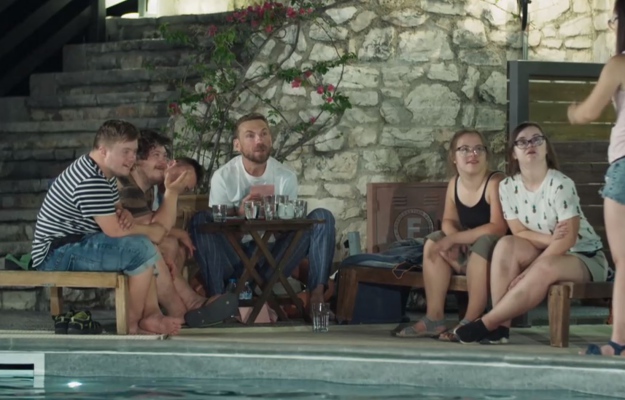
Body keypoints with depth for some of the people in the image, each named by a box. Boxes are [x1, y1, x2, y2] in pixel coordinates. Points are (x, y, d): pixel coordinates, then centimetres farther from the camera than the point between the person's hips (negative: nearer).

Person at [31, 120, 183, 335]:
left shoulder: (105, 173, 11)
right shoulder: (91, 181, -23)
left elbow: (116, 210, 20)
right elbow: (114, 230, -25)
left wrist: (125, 214, -5)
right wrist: (152, 231, -9)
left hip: (75, 245, 11)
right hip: (58, 254, -11)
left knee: (142, 243, 14)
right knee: (142, 249, -22)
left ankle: (151, 314, 4)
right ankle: (131, 323, -9)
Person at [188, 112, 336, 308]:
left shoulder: (286, 177, 0)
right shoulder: (223, 177, -6)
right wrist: (239, 212, -26)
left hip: (274, 256, 2)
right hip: (234, 257, -2)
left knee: (323, 216, -15)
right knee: (200, 220, -27)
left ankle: (316, 293, -23)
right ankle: (216, 295, -35)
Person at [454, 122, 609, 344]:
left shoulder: (561, 184, -20)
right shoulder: (507, 187, -4)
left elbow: (567, 238, -23)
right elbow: (519, 233, -3)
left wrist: (528, 272, -28)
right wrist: (551, 239, -24)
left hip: (585, 257, -5)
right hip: (548, 253, 5)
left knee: (545, 269, -36)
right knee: (506, 245, -22)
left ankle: (487, 324, -31)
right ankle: (500, 324, -26)